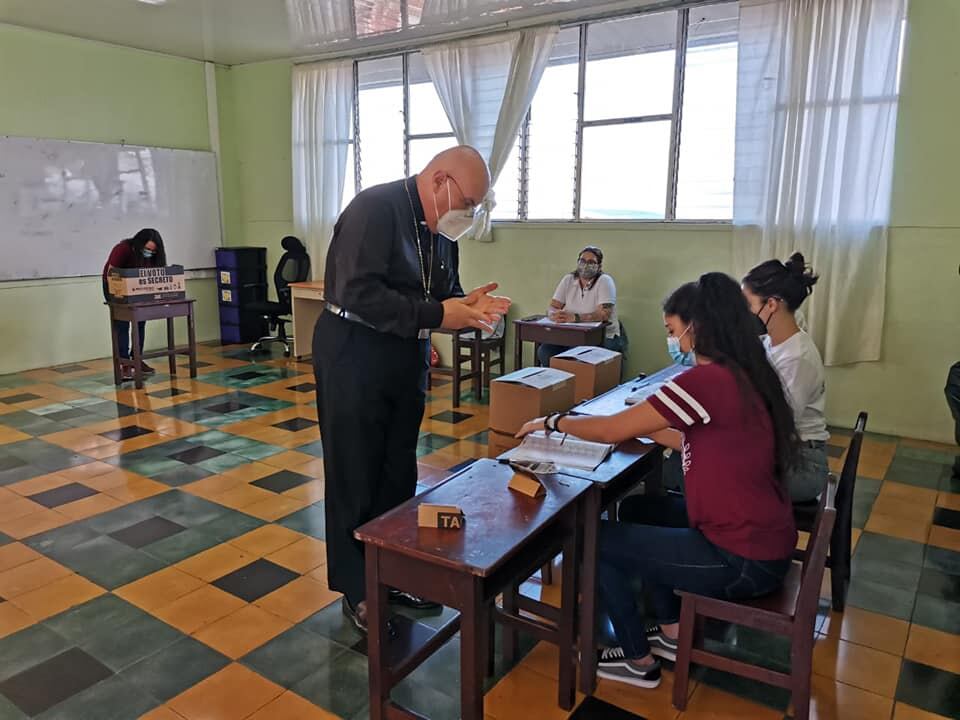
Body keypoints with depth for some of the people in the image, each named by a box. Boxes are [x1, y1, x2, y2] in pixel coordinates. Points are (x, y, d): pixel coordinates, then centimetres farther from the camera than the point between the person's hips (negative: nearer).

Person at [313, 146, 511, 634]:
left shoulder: (441, 231, 6)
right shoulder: (375, 208, -19)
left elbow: (442, 295, 12)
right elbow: (358, 293, -29)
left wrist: (467, 305, -11)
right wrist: (438, 314, -28)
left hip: (407, 360, 8)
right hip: (353, 357, -8)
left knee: (399, 472, 16)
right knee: (355, 477, 3)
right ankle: (357, 590, 19)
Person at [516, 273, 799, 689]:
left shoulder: (705, 380, -24)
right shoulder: (744, 373, 4)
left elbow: (612, 431, -17)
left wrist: (553, 422, -1)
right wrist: (642, 424, 14)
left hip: (743, 560, -9)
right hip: (764, 540, 9)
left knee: (596, 539, 3)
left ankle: (639, 661, 22)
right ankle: (672, 634, 31)